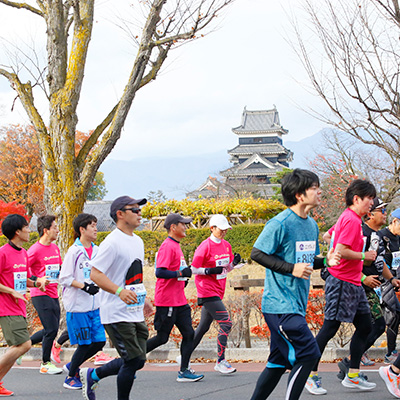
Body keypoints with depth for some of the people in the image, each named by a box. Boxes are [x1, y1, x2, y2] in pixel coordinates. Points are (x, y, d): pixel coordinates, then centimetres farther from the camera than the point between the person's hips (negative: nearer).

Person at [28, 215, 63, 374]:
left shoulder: (55, 248, 11)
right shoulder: (35, 250, -12)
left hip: (53, 294, 8)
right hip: (40, 295, -8)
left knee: (51, 330, 11)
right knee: (51, 329, -7)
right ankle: (45, 364, 9)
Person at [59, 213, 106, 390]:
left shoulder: (96, 250, 9)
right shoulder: (74, 251, -11)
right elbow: (64, 278, -13)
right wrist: (84, 286, -19)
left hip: (94, 305, 7)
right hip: (77, 305, -7)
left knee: (99, 341, 5)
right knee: (85, 344, -2)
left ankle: (72, 366, 25)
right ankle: (71, 378, 17)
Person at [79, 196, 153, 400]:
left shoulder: (138, 241, 14)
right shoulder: (112, 242, -14)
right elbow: (95, 274, -18)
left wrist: (143, 298, 23)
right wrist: (120, 291, -30)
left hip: (136, 313, 9)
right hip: (117, 313, -9)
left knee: (137, 361, 10)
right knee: (134, 360, -7)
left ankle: (92, 375, 27)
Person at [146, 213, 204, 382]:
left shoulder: (176, 246, 16)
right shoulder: (167, 246, -15)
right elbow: (159, 272, -24)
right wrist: (180, 273, -20)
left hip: (179, 301, 9)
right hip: (167, 302, -9)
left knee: (189, 333, 3)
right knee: (162, 338, -3)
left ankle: (184, 371, 6)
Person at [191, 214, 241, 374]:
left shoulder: (226, 245, 10)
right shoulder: (205, 246, -12)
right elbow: (193, 269, -10)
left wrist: (234, 262, -2)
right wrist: (210, 270, -22)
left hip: (218, 292, 8)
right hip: (207, 290, -8)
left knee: (203, 327, 12)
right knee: (226, 323, -13)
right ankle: (220, 362, -5)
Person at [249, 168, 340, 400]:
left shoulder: (312, 225, 13)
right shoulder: (280, 223, -14)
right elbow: (257, 253, -13)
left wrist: (325, 261, 2)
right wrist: (291, 268, -18)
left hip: (296, 305, 9)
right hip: (280, 304, -9)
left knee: (280, 361, 12)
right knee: (308, 355, -11)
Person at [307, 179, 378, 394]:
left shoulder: (350, 218, 15)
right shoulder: (351, 220, -15)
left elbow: (329, 236, 27)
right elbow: (341, 250, -24)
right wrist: (364, 256, -12)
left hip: (353, 283, 11)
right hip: (342, 282, -11)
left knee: (365, 326, 10)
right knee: (330, 327, -6)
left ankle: (352, 375, 15)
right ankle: (310, 374, 2)